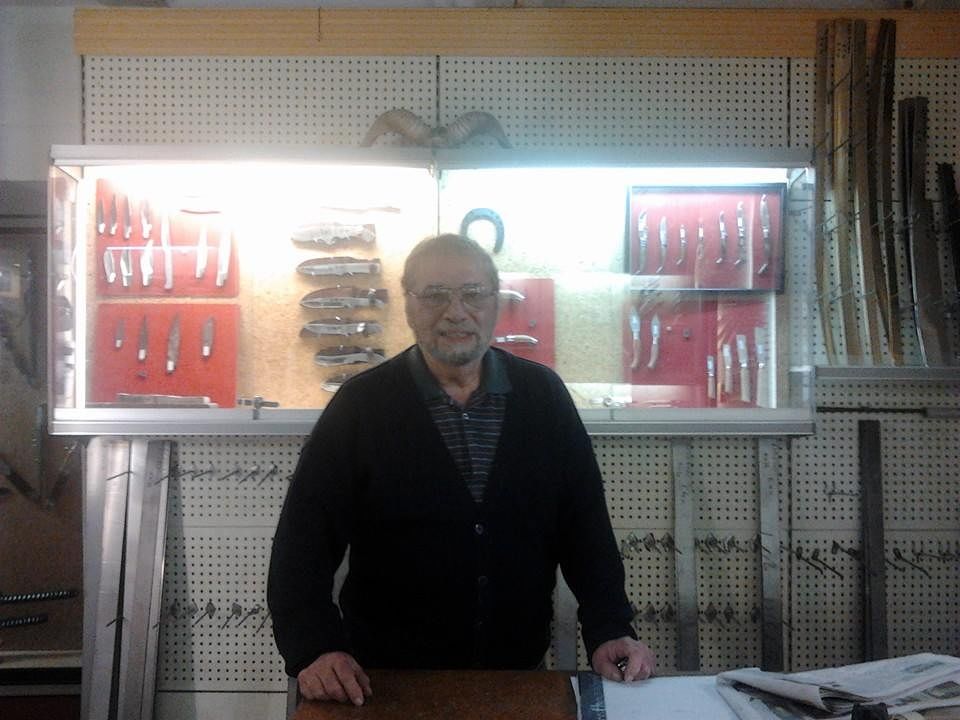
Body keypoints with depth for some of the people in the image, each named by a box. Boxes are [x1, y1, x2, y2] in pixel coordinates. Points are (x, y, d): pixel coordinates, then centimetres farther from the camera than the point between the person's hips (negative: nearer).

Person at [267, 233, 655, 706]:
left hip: (520, 670, 2)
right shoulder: (360, 405, -9)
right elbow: (303, 538, -11)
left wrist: (609, 632, -8)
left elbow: (585, 523, 0)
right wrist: (314, 648, -22)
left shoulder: (543, 395, -2)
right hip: (389, 680, -2)